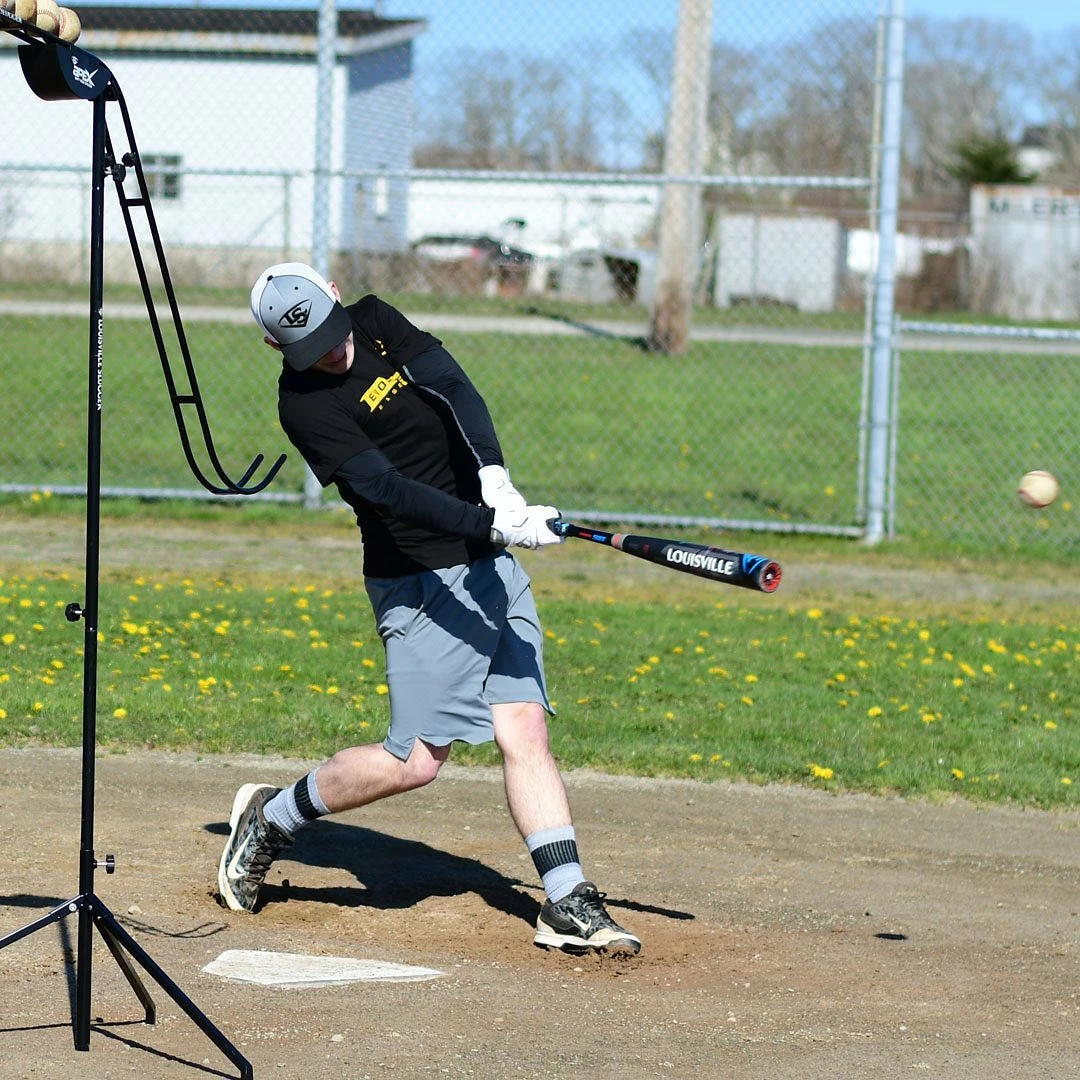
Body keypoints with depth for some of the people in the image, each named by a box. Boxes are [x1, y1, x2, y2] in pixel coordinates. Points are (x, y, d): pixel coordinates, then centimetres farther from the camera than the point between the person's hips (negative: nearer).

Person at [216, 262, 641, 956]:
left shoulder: (377, 321, 5)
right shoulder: (305, 405, -15)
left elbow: (455, 390, -10)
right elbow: (388, 490, -25)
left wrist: (495, 478, -27)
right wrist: (490, 524, -36)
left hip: (492, 562, 6)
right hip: (423, 583, -6)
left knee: (524, 729, -2)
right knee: (415, 760, -7)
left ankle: (568, 903, -3)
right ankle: (271, 818, 14)